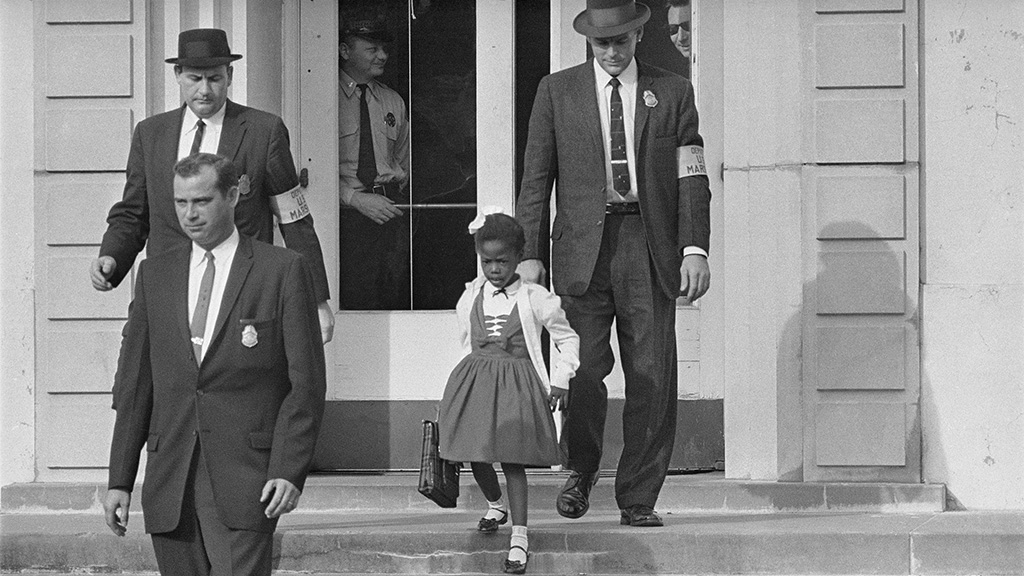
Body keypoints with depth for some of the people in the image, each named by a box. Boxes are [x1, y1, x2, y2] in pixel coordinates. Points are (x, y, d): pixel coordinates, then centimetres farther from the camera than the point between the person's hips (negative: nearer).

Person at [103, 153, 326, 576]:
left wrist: (289, 470, -11)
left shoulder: (283, 270, 2)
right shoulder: (154, 275, 14)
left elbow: (307, 383, -1)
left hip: (245, 479, -4)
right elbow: (136, 384, 14)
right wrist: (120, 479, 8)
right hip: (170, 482, 4)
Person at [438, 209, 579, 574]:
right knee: (476, 455, 6)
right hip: (474, 379, 4)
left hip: (517, 383, -4)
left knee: (512, 457, -11)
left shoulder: (534, 298, -4)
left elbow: (568, 339, 5)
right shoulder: (470, 298, 6)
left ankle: (519, 537, -10)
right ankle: (495, 506, 37)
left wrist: (560, 380, 0)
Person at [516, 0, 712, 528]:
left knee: (652, 380, -3)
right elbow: (535, 179, 8)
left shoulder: (672, 92, 11)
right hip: (583, 247, -1)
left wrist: (695, 249, -4)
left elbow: (691, 178, 7)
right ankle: (580, 470, 13)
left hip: (650, 246, 1)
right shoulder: (557, 91, 10)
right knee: (583, 369, -11)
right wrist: (529, 254, 0)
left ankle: (638, 499, 6)